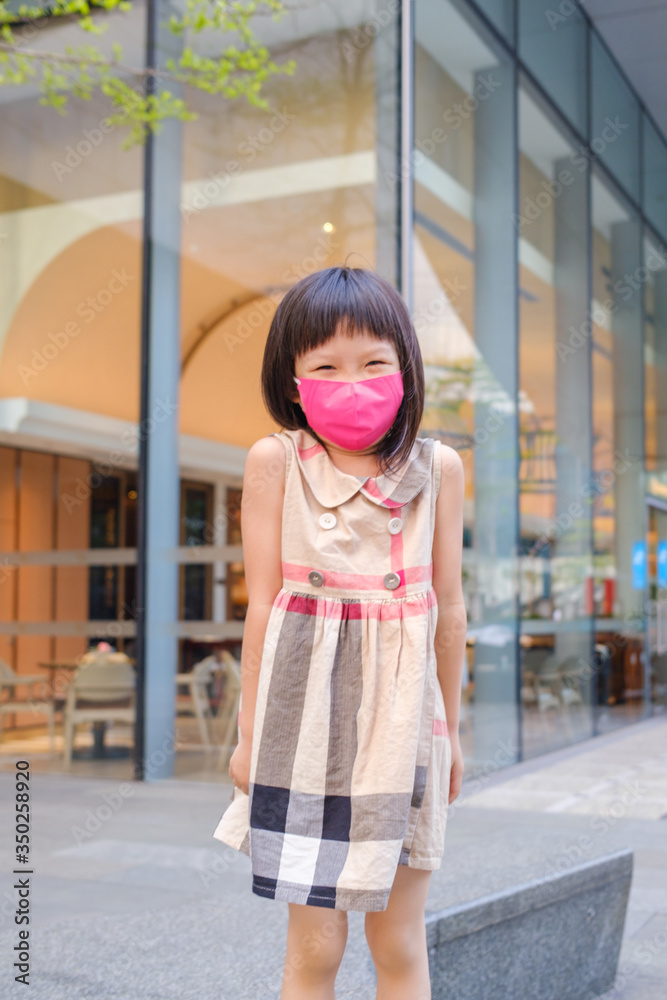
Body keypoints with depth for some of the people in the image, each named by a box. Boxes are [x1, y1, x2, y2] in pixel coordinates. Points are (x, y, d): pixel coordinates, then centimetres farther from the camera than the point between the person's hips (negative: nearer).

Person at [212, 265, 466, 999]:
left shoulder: (438, 467, 0)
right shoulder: (275, 460, -4)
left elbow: (449, 606, 7)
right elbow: (262, 603, -2)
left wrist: (449, 729, 13)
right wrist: (251, 732, 2)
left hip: (401, 715, 2)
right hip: (307, 714, -1)